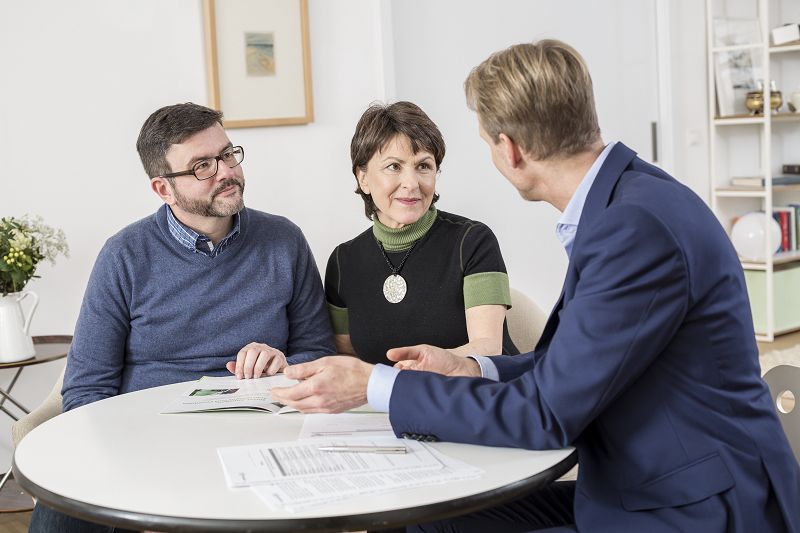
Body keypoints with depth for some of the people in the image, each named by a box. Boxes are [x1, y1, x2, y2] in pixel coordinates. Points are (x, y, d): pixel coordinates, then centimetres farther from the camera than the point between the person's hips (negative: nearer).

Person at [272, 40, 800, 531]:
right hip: (639, 489, 8)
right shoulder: (616, 202, 5)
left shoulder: (639, 227, -24)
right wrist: (468, 369, 3)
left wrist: (375, 385, -16)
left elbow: (546, 414, -21)